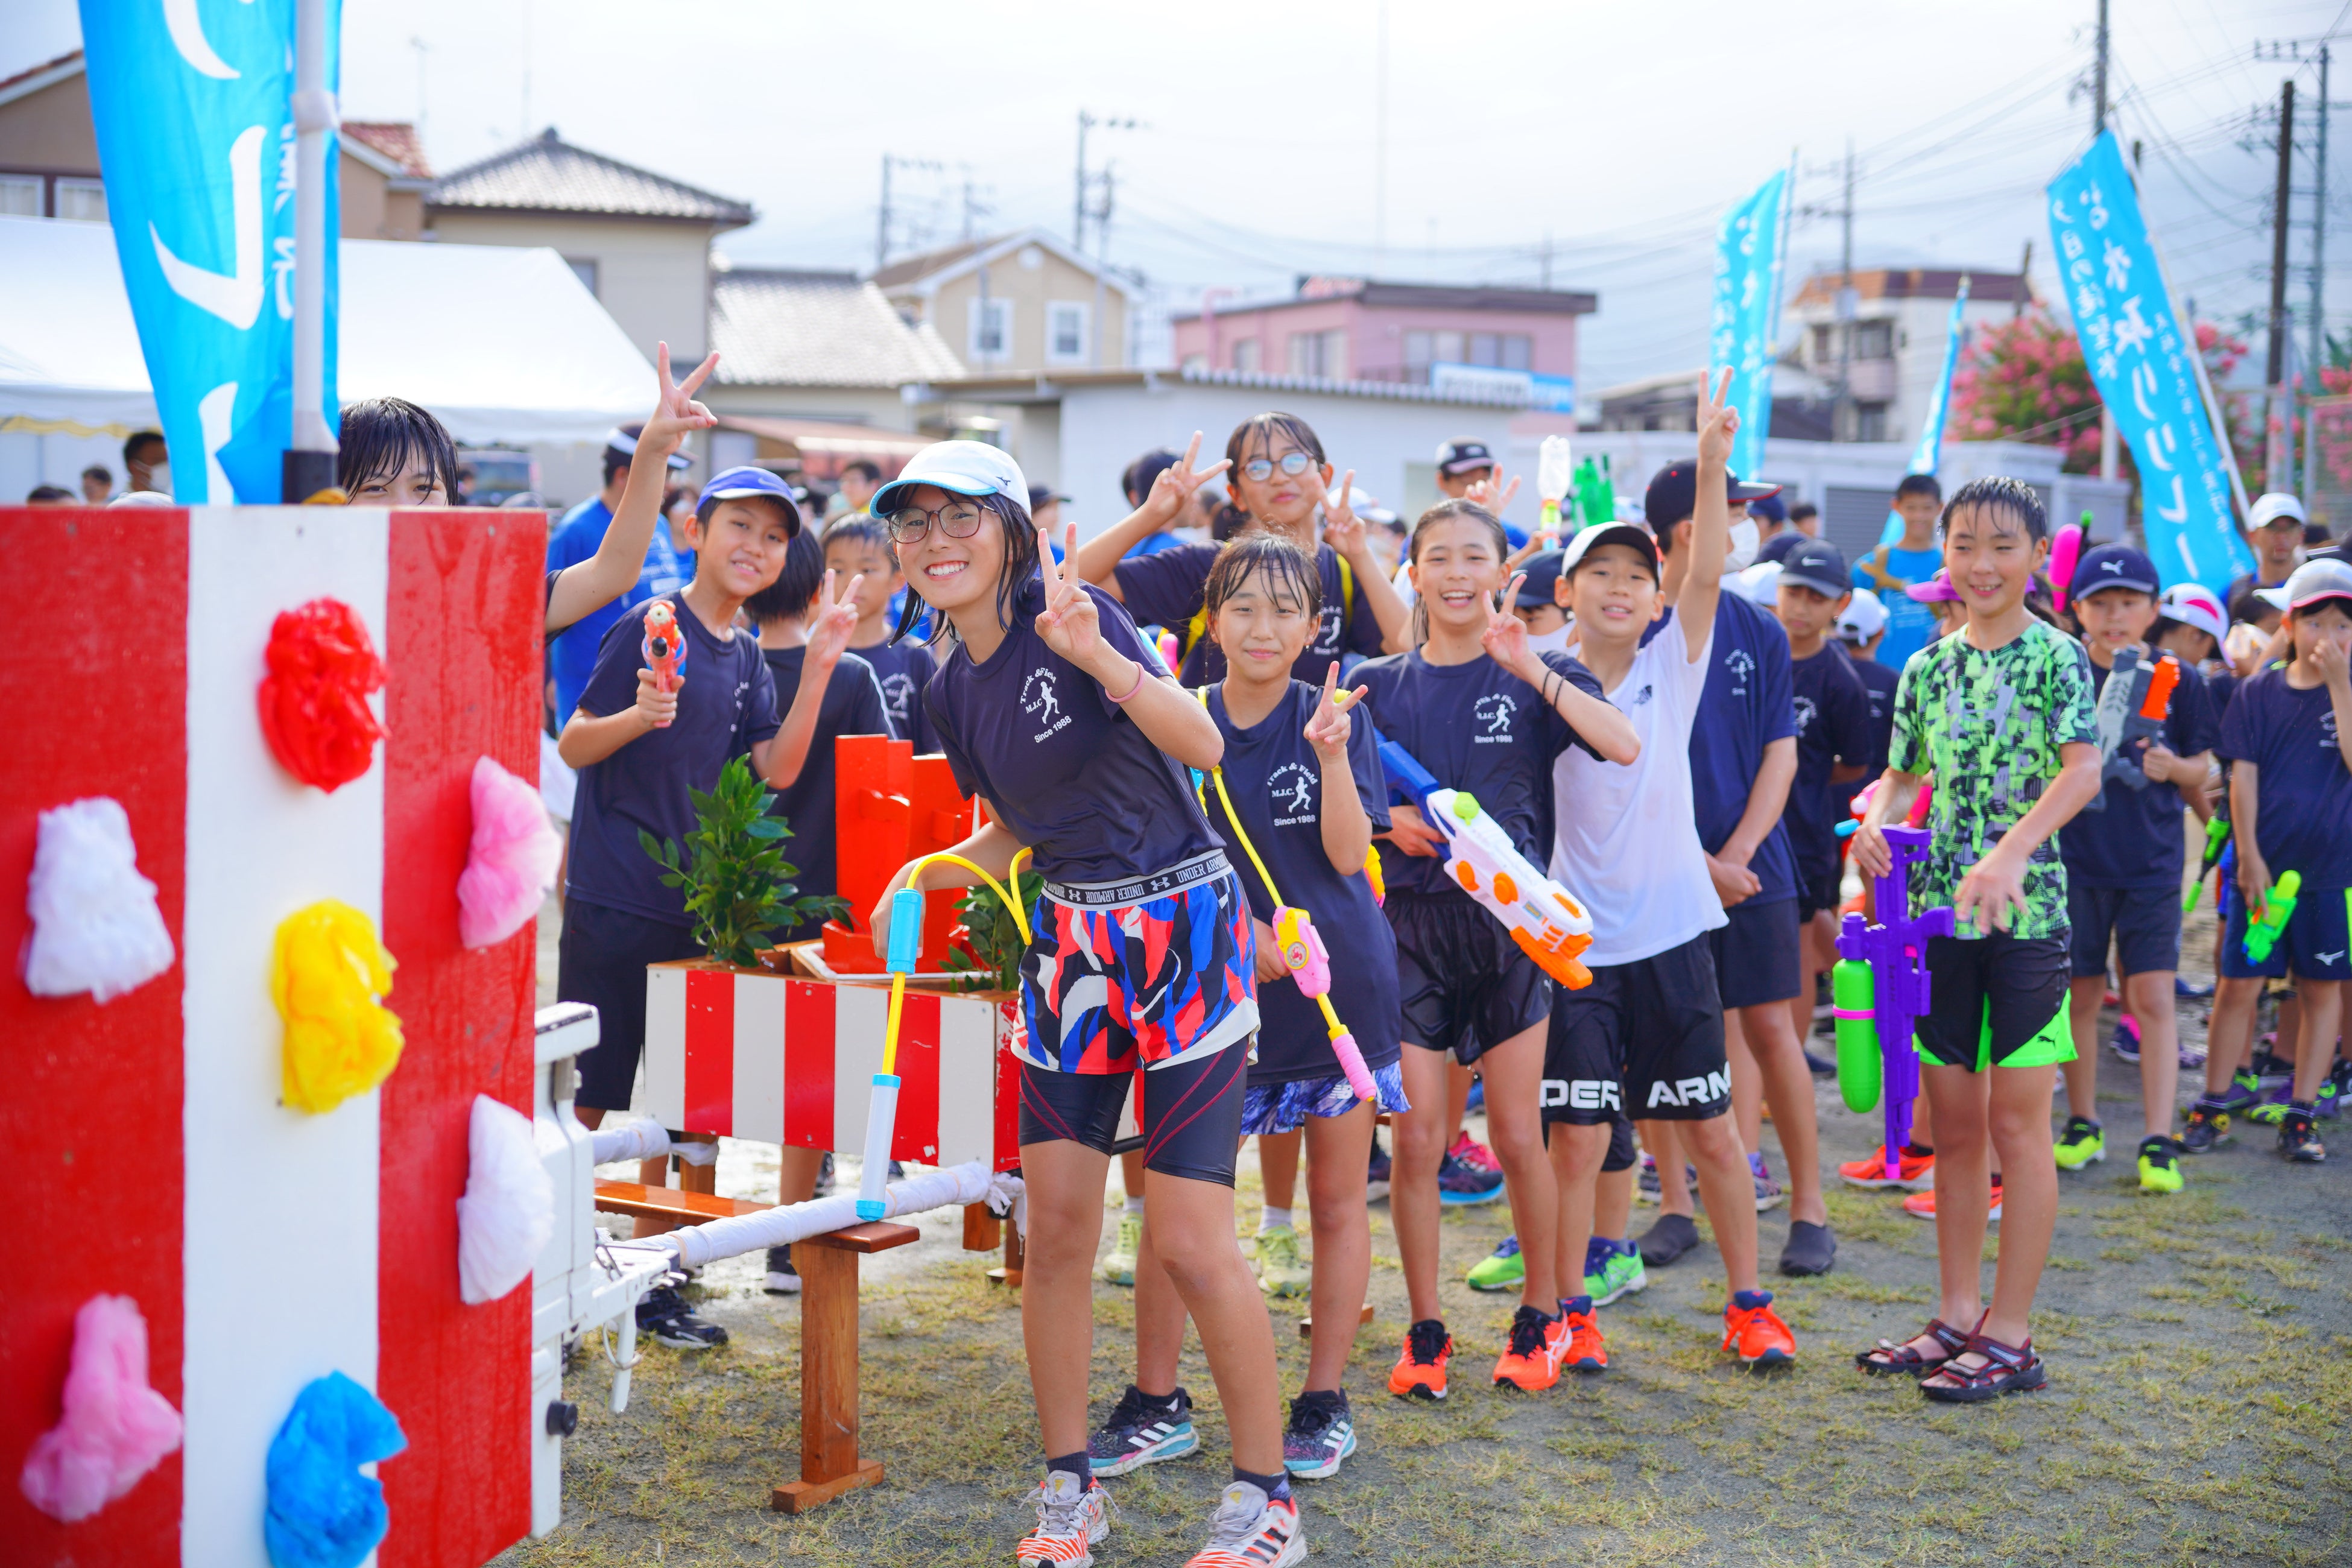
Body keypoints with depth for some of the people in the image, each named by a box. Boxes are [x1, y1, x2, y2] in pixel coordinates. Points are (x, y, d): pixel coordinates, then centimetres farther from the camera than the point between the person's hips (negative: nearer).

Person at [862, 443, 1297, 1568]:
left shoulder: (1072, 615, -13)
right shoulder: (949, 691, 7)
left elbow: (1203, 746, -24)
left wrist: (1098, 655, -36)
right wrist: (922, 875, 4)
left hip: (1184, 934, -6)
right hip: (1070, 943, 6)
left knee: (1189, 1243, -7)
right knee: (1056, 1227, 4)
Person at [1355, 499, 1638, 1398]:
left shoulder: (1533, 676, 2)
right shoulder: (1379, 684, 7)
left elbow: (1625, 747, -15)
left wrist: (1531, 669, -21)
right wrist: (1387, 819, -11)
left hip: (1509, 919, -1)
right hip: (1411, 921, 1)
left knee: (1518, 1137, 3)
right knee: (1415, 1139, -1)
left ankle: (1540, 1317, 21)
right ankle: (1424, 1333, 12)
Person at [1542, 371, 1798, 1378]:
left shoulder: (1674, 664, 1)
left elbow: (1706, 571, -13)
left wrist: (1712, 463, -25)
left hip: (1672, 930, 2)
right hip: (1578, 941, -1)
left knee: (1712, 1132, 8)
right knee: (1578, 1139, 0)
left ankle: (1748, 1303, 22)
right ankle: (1570, 1312, 14)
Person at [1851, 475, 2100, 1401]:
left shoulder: (2055, 657, -5)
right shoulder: (1927, 669, 10)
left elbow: (2083, 773, -17)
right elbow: (1903, 777, 15)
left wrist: (2008, 852, -32)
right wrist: (1875, 824, -8)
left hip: (2025, 913, -5)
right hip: (1937, 910, 5)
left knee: (2017, 1122, -1)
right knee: (1953, 1124, 10)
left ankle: (2011, 1334, 5)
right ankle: (1958, 1316, 21)